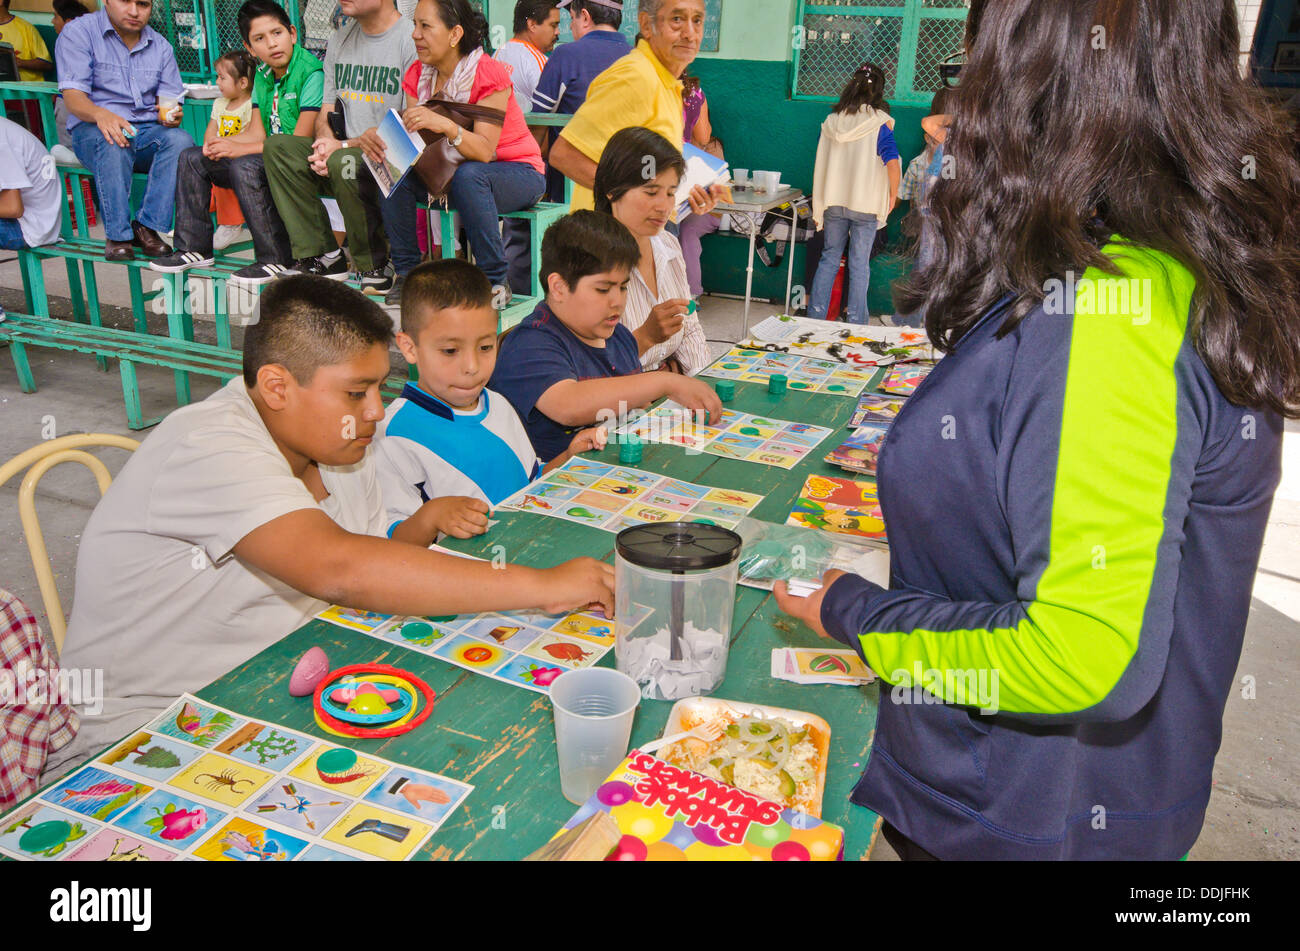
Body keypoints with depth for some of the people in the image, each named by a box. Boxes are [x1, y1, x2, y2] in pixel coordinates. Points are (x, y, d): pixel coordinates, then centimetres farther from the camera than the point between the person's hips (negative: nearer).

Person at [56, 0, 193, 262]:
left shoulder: (160, 46, 14)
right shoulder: (78, 32, -1)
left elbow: (169, 99, 10)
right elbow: (73, 98, -12)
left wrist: (170, 116, -17)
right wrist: (100, 114, -36)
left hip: (147, 131, 4)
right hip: (92, 130, -3)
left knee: (181, 139, -30)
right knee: (114, 142, -39)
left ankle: (148, 226, -29)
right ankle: (116, 235, -33)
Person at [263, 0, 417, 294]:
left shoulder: (412, 40, -9)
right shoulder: (339, 39, 16)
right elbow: (325, 113, 17)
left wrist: (346, 145, -17)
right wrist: (326, 143, -7)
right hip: (348, 149, 7)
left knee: (343, 163, -35)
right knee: (277, 146, -11)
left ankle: (377, 265, -14)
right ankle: (323, 256, -10)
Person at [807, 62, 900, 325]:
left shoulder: (831, 121, 3)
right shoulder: (880, 122, -8)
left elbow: (821, 161, 10)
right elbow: (892, 161, -17)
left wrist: (821, 202, 19)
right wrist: (893, 194, -4)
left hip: (834, 201, 3)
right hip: (866, 204, -3)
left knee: (829, 257, 13)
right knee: (859, 264, 4)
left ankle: (815, 314, 13)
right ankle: (855, 321, 9)